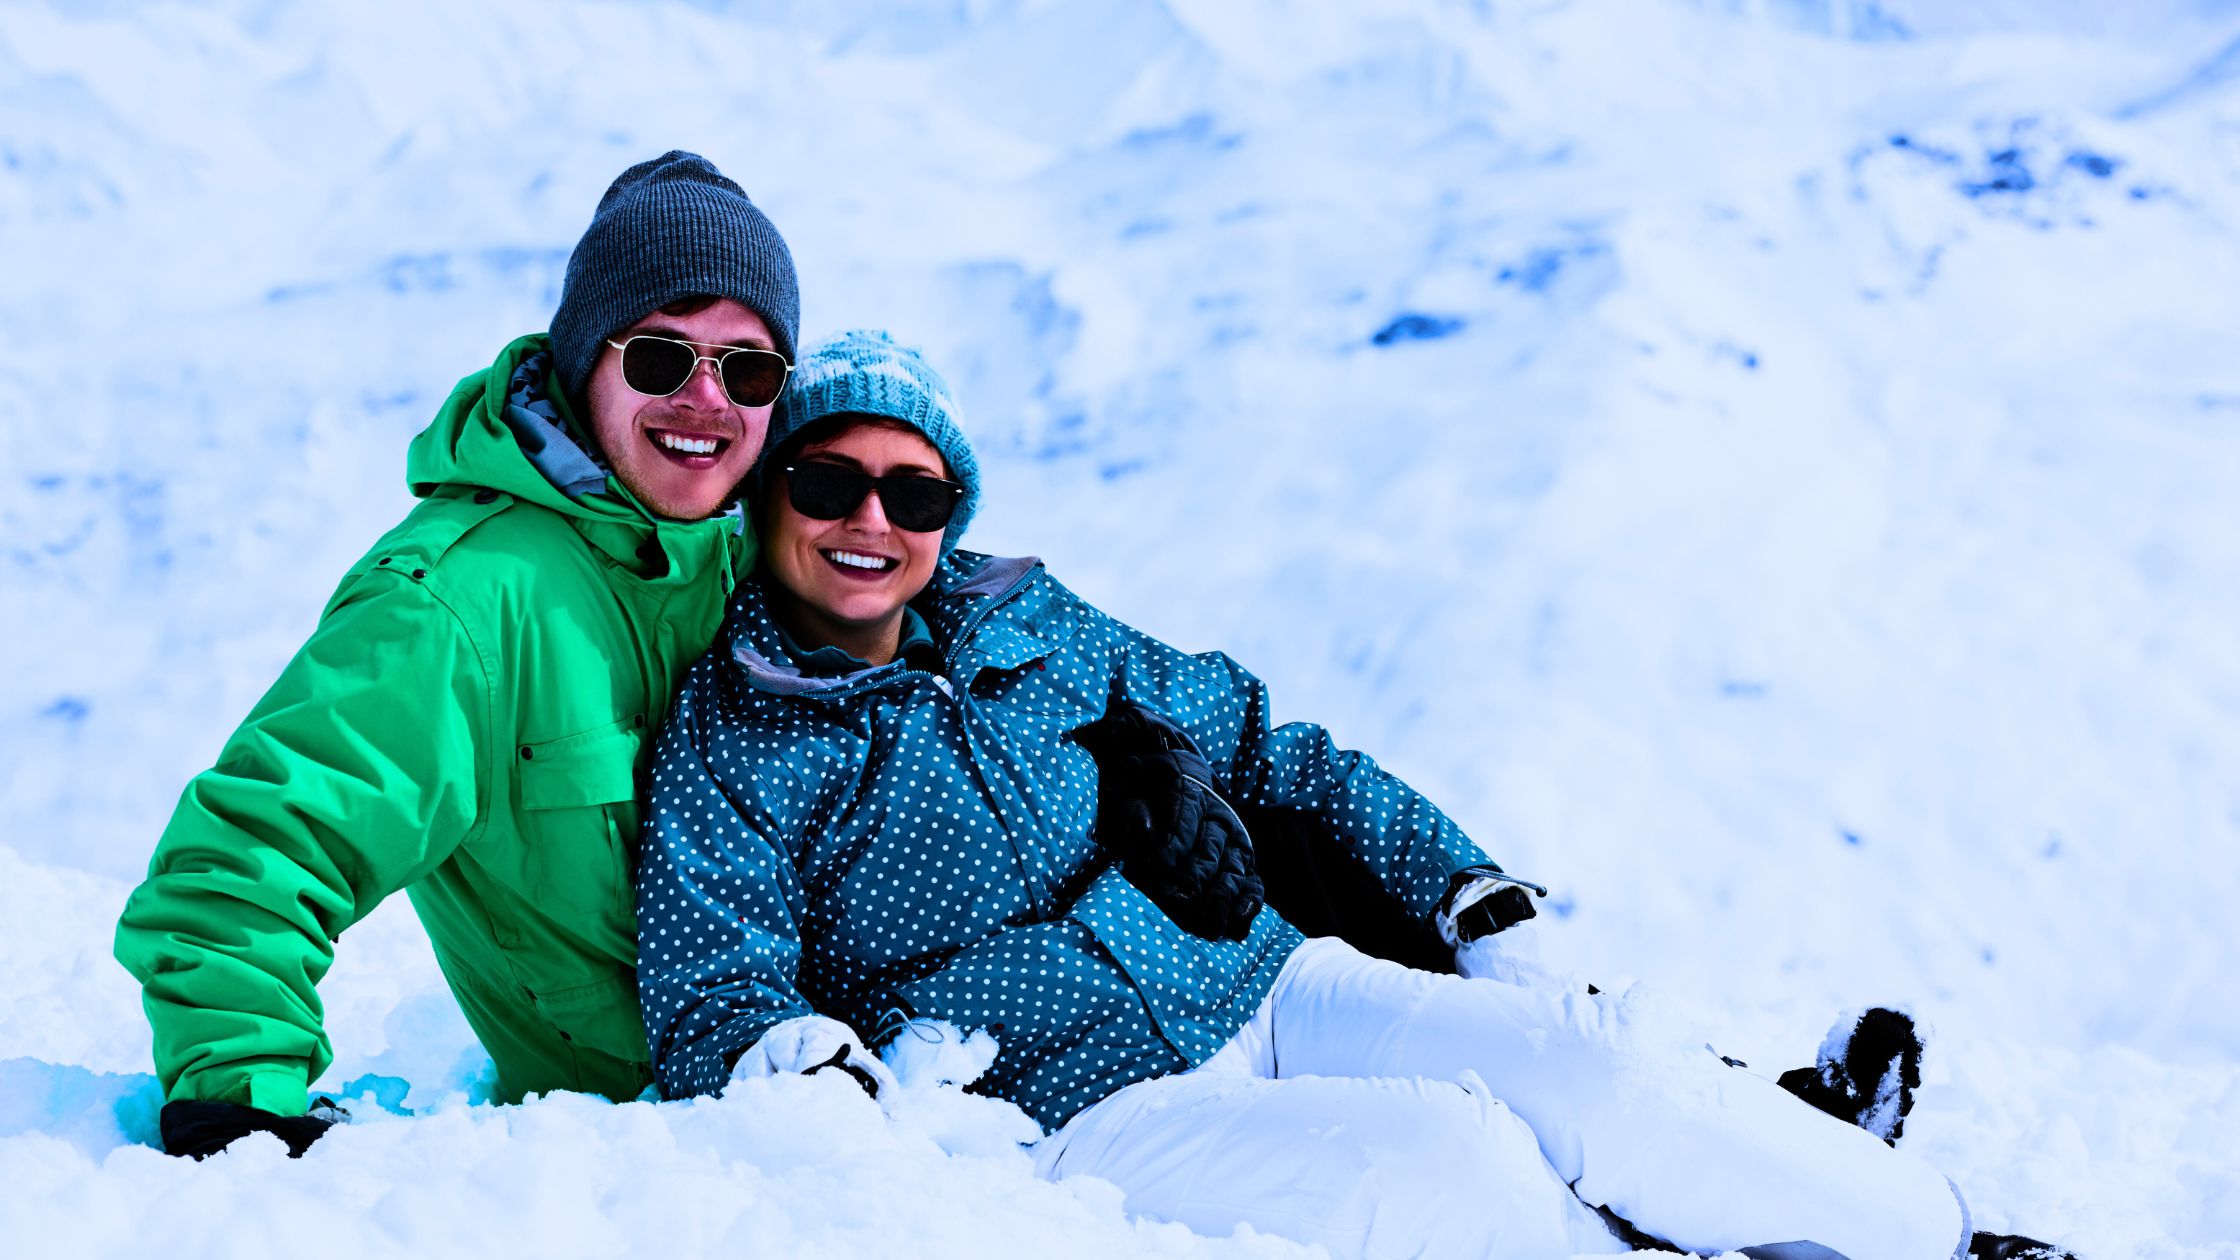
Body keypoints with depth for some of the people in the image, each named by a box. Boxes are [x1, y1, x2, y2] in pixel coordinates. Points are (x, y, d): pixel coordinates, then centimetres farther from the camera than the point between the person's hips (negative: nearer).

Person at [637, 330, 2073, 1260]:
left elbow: (1261, 751, 19)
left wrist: (1470, 890, 15)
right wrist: (796, 1054, -30)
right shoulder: (728, 748, -1)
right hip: (1091, 1110, -4)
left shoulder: (1028, 626, 12)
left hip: (1274, 986, 5)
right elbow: (708, 993, -7)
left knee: (1591, 1056, -17)